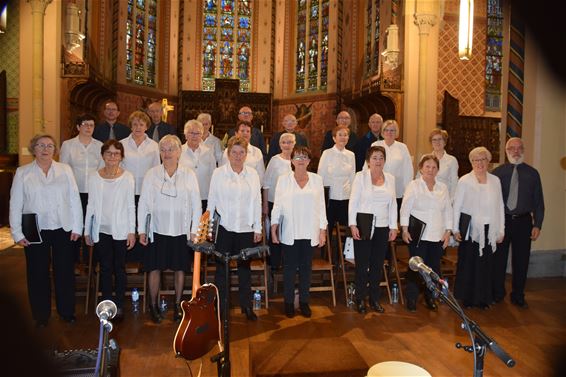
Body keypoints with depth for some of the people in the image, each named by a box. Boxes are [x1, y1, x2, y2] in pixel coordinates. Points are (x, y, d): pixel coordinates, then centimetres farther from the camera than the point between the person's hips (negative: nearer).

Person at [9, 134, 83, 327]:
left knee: (65, 272, 7)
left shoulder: (65, 170, 4)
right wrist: (17, 233, -2)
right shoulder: (22, 173, 4)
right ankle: (41, 315, 25)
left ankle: (67, 311, 24)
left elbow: (74, 199, 2)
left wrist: (77, 227, -2)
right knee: (38, 274, 9)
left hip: (63, 230, 0)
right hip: (35, 232, 0)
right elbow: (15, 205, 3)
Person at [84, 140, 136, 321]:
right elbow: (90, 205, 5)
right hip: (101, 230, 1)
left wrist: (132, 231, -4)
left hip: (121, 230, -1)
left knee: (119, 268, 8)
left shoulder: (127, 177, -4)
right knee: (105, 268, 10)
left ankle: (119, 305, 21)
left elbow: (131, 206, -2)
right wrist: (87, 231, 6)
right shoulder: (94, 177, 1)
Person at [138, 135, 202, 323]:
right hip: (158, 229, 0)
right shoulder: (151, 174, 0)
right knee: (155, 268, 7)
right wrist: (141, 230, 0)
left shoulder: (189, 175, -1)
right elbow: (143, 203, 2)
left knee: (180, 268, 9)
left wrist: (194, 230, -2)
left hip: (181, 230, 0)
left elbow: (196, 204, 1)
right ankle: (153, 306, 25)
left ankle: (178, 305, 26)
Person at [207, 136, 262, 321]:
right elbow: (211, 201, 2)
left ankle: (246, 305, 23)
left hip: (246, 229, 2)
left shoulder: (253, 174, 4)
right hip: (224, 228, -1)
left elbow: (257, 202, 6)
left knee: (244, 267, 10)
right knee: (222, 267, 6)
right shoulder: (218, 173, -1)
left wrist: (258, 228, 4)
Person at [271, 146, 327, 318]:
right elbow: (277, 205, 2)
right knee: (289, 267, 6)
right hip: (290, 232, -1)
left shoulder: (317, 179, 4)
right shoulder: (283, 180, 1)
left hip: (310, 232, 1)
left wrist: (322, 230, 3)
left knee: (306, 267, 10)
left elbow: (321, 206, 5)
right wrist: (274, 227, -4)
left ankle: (304, 301, 24)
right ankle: (289, 302, 20)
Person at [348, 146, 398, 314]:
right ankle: (360, 299, 16)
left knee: (378, 264, 9)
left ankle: (374, 299, 22)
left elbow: (393, 204, 10)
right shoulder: (360, 176, -3)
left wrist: (393, 227, 6)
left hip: (383, 227, 3)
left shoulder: (390, 178, 8)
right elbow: (353, 201, -5)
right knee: (362, 264, 2)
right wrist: (353, 224, -11)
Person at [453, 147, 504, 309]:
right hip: (470, 229, -2)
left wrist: (501, 230, 6)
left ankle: (483, 298, 20)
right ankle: (465, 297, 18)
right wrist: (455, 229, -5)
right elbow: (457, 206, -2)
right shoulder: (464, 181, -2)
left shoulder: (495, 181, 7)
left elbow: (500, 206, 8)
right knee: (467, 263, 4)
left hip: (488, 230, 3)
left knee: (486, 264, 6)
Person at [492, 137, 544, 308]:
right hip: (501, 220, -1)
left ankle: (518, 296, 25)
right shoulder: (497, 172, 2)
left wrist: (537, 224, -2)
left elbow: (538, 201, 5)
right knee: (498, 258, 7)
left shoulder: (532, 173, 5)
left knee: (521, 260, 8)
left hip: (523, 222, 1)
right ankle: (497, 294, 24)